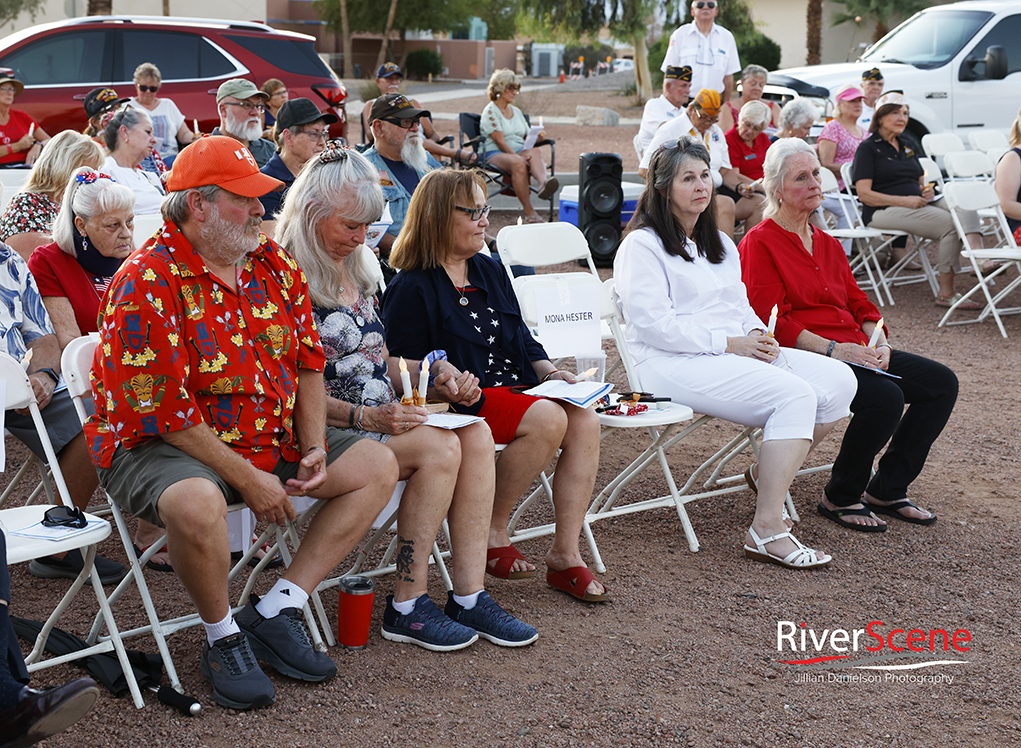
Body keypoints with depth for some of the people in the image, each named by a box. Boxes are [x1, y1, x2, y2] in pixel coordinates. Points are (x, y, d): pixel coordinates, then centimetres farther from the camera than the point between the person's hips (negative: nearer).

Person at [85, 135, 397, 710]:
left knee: (378, 467, -1)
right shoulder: (147, 284, -18)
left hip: (274, 437, 7)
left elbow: (309, 362, 10)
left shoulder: (275, 265, 5)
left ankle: (276, 611, -3)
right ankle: (223, 637, -9)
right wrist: (247, 479, -21)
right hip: (164, 445, -7)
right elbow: (162, 410, -22)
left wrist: (313, 446, -5)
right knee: (198, 503, -40)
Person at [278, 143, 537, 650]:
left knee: (476, 434, -16)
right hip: (325, 432, -8)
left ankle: (470, 594, -16)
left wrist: (437, 374, 6)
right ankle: (407, 607, -16)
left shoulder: (355, 270, 17)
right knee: (439, 447, -27)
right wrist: (364, 417, -24)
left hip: (381, 417, 8)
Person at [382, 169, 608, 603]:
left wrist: (549, 372, 7)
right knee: (548, 419, -30)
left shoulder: (489, 272, 18)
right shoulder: (412, 289, -6)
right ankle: (492, 533, -13)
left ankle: (565, 556, -16)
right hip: (464, 400, -7)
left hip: (516, 388, 7)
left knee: (585, 420, -18)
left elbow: (521, 338, 24)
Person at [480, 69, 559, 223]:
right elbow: (499, 141, -11)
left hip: (520, 151, 6)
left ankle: (542, 183, -64)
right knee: (518, 163, -39)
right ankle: (528, 211, -42)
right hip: (496, 154, -5)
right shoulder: (491, 111, 0)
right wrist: (517, 156, -21)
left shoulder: (517, 112, 23)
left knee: (536, 152, -31)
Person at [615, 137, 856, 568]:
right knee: (795, 395, -29)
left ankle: (768, 473, 7)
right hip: (673, 363, -8)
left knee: (839, 382, -9)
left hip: (737, 352, 9)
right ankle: (767, 530, -29)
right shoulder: (641, 245, -3)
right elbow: (653, 324, -14)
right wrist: (727, 343, -16)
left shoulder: (720, 243, 24)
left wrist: (757, 334, -1)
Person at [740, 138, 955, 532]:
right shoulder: (759, 243, -5)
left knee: (941, 382, -5)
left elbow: (858, 303, 19)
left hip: (853, 349, 9)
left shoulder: (828, 244, 21)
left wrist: (877, 341, -2)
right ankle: (839, 498, -9)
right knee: (885, 396, -31)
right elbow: (773, 323, -13)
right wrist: (833, 349, -22)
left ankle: (886, 489, 5)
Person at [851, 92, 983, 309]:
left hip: (917, 205, 7)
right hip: (884, 211, -7)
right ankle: (945, 293, -26)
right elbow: (864, 195, -9)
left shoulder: (907, 147, 24)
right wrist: (905, 201, -18)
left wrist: (927, 191, 3)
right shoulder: (868, 148, 0)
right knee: (950, 224, -28)